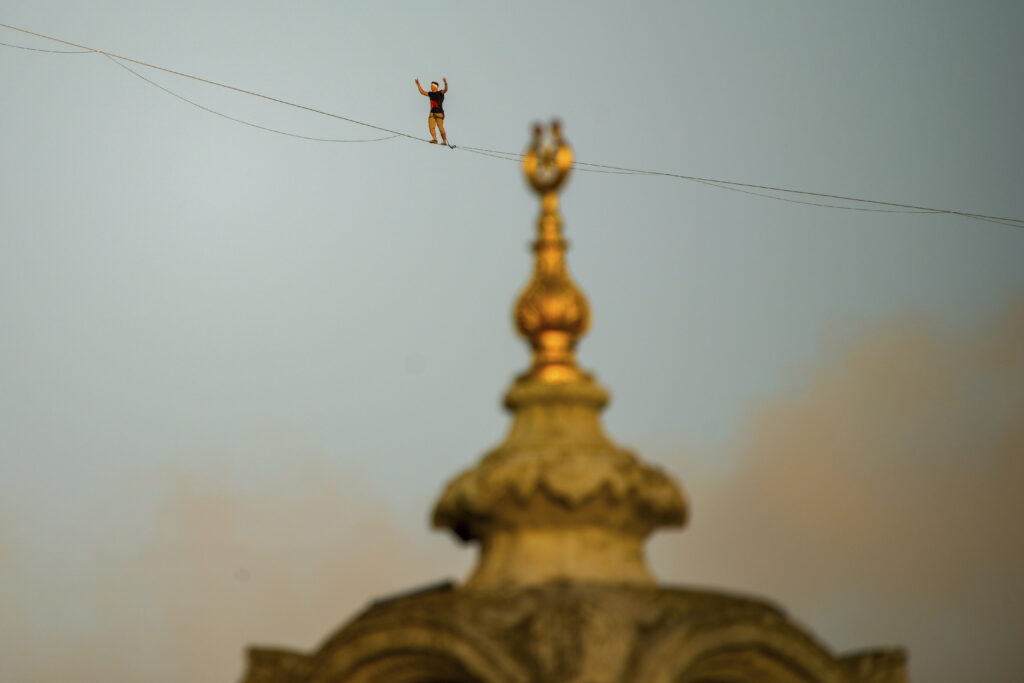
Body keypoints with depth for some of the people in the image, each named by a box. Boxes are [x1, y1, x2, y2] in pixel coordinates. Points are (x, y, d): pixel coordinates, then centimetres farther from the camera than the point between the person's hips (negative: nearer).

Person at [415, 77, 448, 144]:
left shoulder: (440, 93, 0)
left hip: (439, 113, -5)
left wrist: (445, 83, -37)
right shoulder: (431, 94, 17)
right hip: (432, 113, 5)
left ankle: (444, 141, 2)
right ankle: (435, 139, -23)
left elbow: (445, 90, -19)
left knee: (441, 128, -9)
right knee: (431, 127, -14)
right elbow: (422, 92, 26)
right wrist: (418, 84, 25)